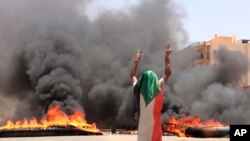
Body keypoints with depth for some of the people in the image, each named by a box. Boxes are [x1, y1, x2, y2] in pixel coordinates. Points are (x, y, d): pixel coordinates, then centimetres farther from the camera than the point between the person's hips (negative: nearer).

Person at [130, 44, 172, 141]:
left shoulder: (138, 89, -1)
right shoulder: (158, 88, -6)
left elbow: (132, 75, 18)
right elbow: (167, 73, 4)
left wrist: (136, 60, 23)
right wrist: (167, 57, 9)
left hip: (143, 125, 2)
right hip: (154, 124, -2)